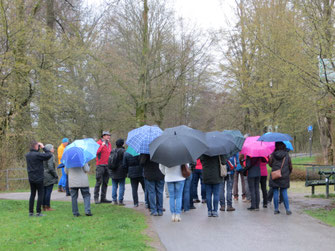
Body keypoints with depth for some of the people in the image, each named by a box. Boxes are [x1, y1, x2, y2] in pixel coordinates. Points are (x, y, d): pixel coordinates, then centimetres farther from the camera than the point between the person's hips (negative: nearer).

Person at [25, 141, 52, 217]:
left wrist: (39, 148, 13)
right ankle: (38, 212, 0)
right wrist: (43, 147, -7)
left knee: (32, 194, 13)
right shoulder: (38, 155, -18)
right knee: (40, 194, 2)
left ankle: (31, 212, 13)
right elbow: (49, 155, -16)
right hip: (38, 178, -7)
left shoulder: (27, 155, 4)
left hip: (31, 178, 7)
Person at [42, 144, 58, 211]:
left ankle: (43, 206, 15)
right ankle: (47, 207, -1)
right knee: (48, 191, -3)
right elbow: (50, 168, -19)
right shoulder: (50, 156, -14)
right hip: (49, 176, -8)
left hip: (42, 175, 8)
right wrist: (56, 175, -9)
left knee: (44, 191, 11)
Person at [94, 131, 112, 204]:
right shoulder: (99, 143, -6)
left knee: (105, 182, 7)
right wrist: (102, 145, -23)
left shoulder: (109, 144, 16)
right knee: (99, 182, -7)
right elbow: (96, 152, -20)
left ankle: (103, 198, 11)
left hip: (107, 165, 7)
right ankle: (96, 198, -2)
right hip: (100, 165, -7)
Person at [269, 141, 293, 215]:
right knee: (284, 193, 5)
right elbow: (290, 166, 3)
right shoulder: (286, 155, 0)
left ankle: (276, 209, 6)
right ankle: (287, 210, 0)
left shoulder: (273, 154, -4)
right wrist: (288, 173, 20)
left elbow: (270, 164, 3)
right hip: (284, 176, 1)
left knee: (275, 193, 5)